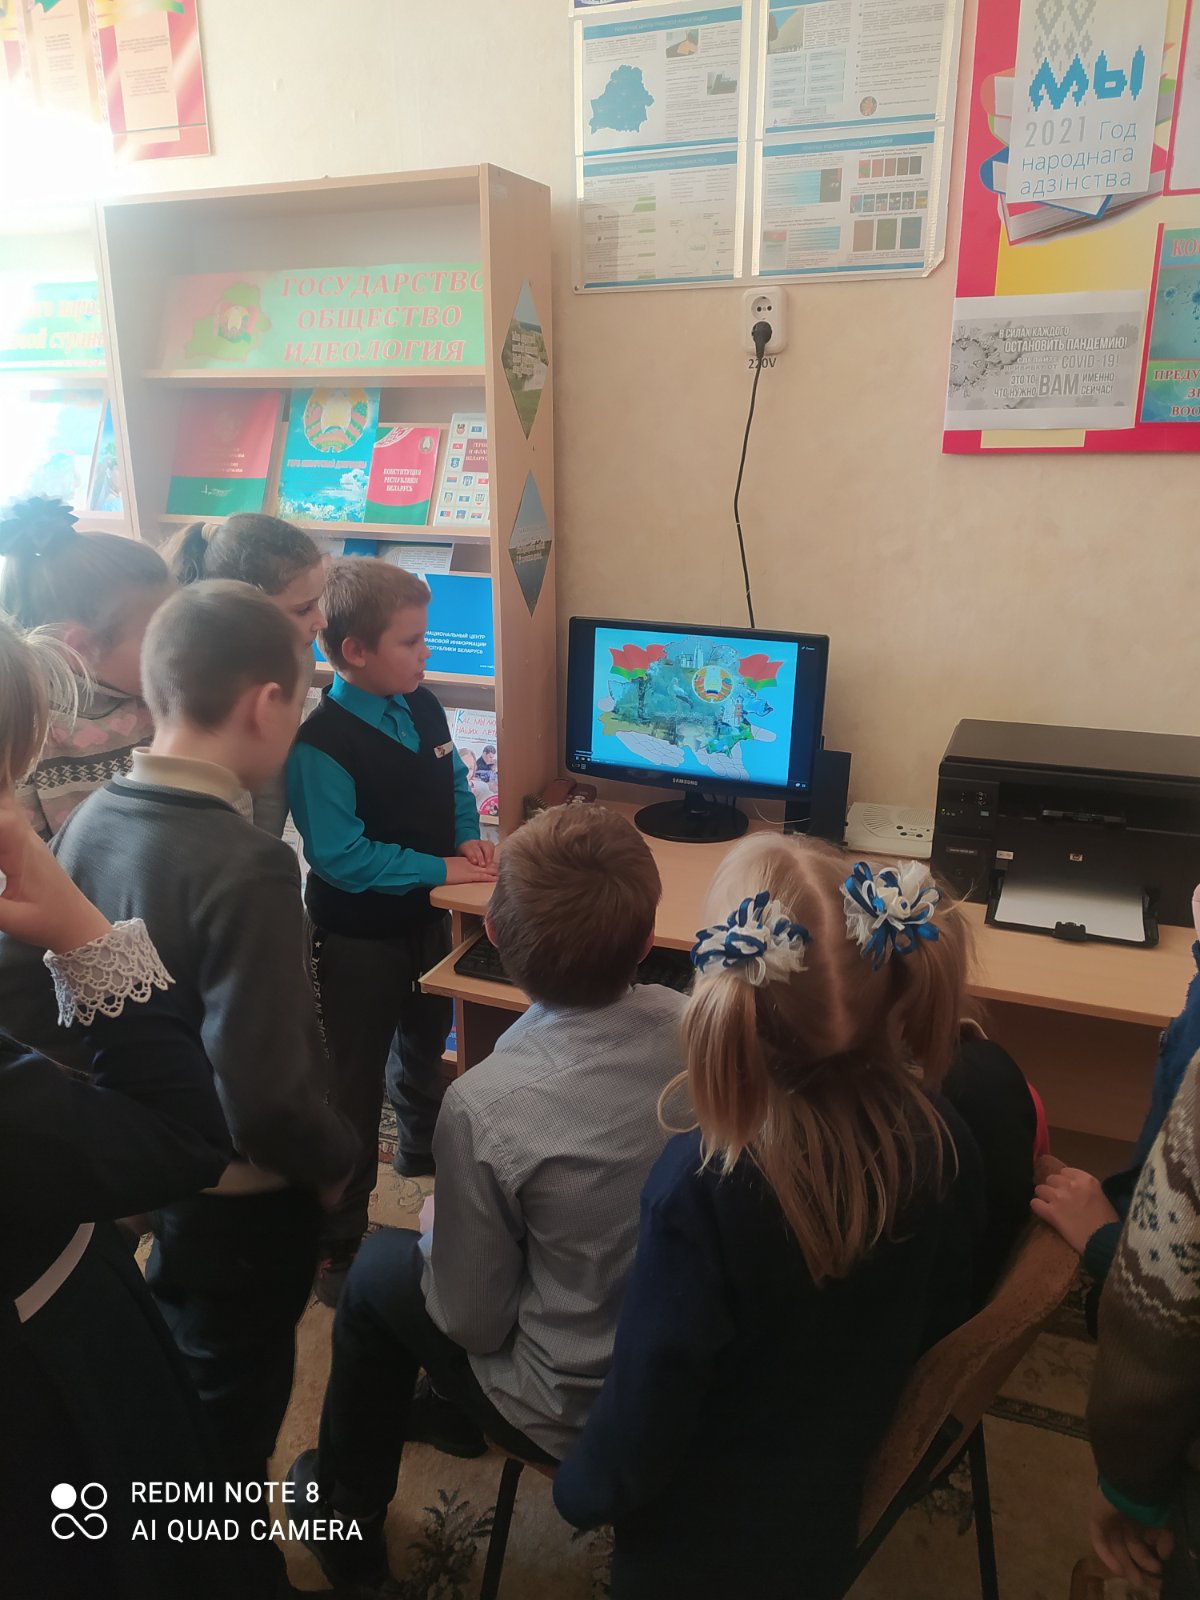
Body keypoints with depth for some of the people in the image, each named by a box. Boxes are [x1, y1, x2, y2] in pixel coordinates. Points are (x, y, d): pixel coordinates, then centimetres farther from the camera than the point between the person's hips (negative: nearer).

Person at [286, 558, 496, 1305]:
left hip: (428, 915, 7)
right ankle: (338, 1246, 20)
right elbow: (341, 857, -27)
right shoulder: (320, 741, -25)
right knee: (356, 1082, 4)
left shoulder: (424, 707, -2)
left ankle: (423, 1150, 56)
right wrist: (441, 868, -24)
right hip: (358, 935, -7)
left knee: (426, 1044, 28)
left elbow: (455, 786, 11)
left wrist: (469, 837, -8)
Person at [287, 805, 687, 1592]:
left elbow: (473, 1321, -19)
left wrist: (436, 1234, 1)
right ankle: (451, 1411, 49)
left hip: (572, 1410, -4)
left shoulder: (487, 1105, -32)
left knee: (381, 1264, 19)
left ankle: (346, 1513, 40)